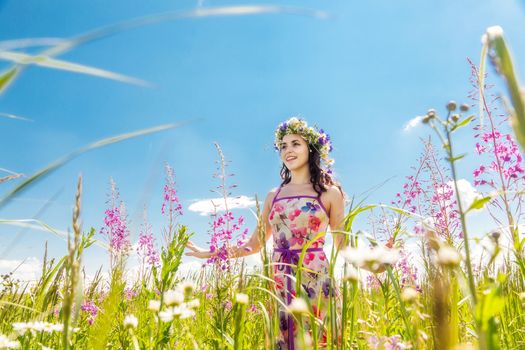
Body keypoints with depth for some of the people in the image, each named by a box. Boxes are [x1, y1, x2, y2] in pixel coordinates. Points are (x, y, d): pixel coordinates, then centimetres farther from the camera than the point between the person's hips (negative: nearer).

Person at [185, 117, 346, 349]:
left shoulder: (329, 192, 3)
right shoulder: (273, 196, 12)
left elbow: (343, 246, 4)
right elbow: (255, 243, 15)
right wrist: (210, 253, 13)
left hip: (315, 279, -3)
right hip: (278, 282, 3)